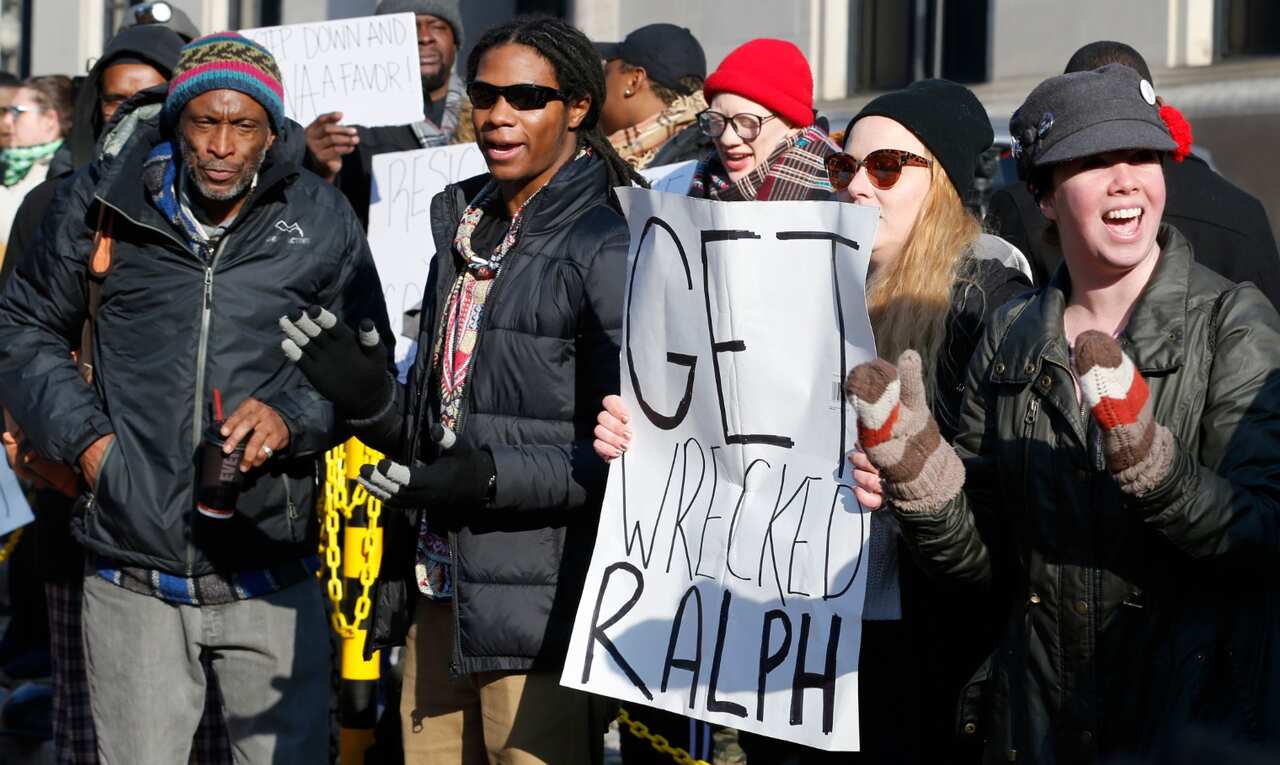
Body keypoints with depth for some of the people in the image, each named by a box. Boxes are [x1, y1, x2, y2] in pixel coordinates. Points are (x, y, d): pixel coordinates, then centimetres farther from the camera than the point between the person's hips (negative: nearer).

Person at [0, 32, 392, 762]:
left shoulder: (322, 222, 0)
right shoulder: (103, 205, 1)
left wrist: (294, 418, -10)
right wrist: (82, 433, 2)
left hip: (271, 580, 0)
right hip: (133, 583, 0)